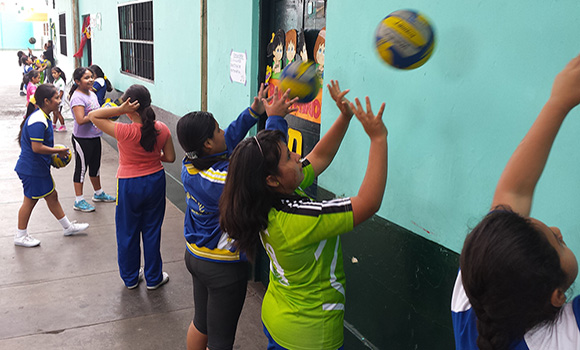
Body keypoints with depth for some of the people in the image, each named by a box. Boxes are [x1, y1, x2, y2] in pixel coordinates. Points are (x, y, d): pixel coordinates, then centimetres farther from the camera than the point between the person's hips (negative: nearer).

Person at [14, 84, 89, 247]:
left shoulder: (42, 117, 8)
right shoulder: (38, 121, -25)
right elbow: (37, 147, -29)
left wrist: (53, 155, 13)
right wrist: (59, 151, -19)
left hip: (40, 167, 10)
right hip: (32, 169, -10)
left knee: (51, 195, 17)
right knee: (30, 200, 3)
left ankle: (68, 227, 29)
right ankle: (20, 236, 18)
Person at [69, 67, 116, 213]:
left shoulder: (92, 93, 8)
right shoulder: (77, 98, -19)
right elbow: (81, 120, -29)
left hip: (95, 136, 9)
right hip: (82, 139, -8)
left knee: (95, 166, 21)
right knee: (81, 168, 1)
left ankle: (98, 193, 37)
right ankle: (79, 201, 11)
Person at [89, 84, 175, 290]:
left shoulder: (124, 132, -23)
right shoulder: (162, 130, -12)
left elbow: (93, 116, -13)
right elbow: (170, 158, -1)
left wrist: (120, 110, -22)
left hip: (129, 185, -3)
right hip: (155, 181, 3)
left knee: (128, 233, 17)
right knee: (152, 231, 17)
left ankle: (130, 278, 33)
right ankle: (153, 278, 29)